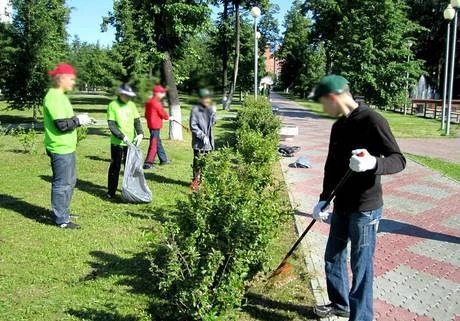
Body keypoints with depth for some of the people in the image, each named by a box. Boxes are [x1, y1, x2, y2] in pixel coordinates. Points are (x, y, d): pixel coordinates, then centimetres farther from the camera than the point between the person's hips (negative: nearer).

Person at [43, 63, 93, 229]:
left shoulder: (59, 95, 14)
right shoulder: (54, 97, -19)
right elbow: (62, 125, -24)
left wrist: (79, 120, 6)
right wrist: (79, 120, -11)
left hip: (67, 148, 11)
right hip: (60, 149, -11)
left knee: (69, 182, 20)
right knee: (62, 184, -1)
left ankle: (62, 212, 33)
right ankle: (61, 220, 9)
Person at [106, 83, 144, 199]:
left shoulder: (132, 105, 7)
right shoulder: (113, 105, -7)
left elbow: (137, 121, 7)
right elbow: (111, 125, -12)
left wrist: (140, 133, -12)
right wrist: (122, 136, -24)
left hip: (131, 142, 4)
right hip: (117, 142, -4)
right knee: (115, 167, 5)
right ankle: (111, 191, 15)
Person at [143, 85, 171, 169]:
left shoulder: (149, 102, 12)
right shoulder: (156, 103, -17)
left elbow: (146, 115, 18)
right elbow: (163, 114, -11)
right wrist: (167, 117, 8)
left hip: (151, 125, 10)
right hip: (155, 126, -10)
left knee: (158, 143, 19)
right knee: (154, 145, -7)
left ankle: (163, 160, 32)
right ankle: (148, 163, -8)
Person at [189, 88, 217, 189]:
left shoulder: (209, 109, 9)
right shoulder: (195, 110, -10)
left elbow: (212, 123, 10)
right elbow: (193, 126, -12)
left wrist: (213, 113, -6)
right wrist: (202, 136, -17)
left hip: (209, 141, 6)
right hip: (199, 142, -6)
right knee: (198, 162, -2)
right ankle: (196, 181, 9)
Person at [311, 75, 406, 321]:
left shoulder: (371, 120, -16)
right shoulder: (338, 126, 9)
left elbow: (398, 160, -17)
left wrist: (374, 163, -38)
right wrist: (323, 199, 1)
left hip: (365, 208, -8)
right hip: (341, 206, 8)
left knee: (361, 265, 2)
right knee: (333, 257, 19)